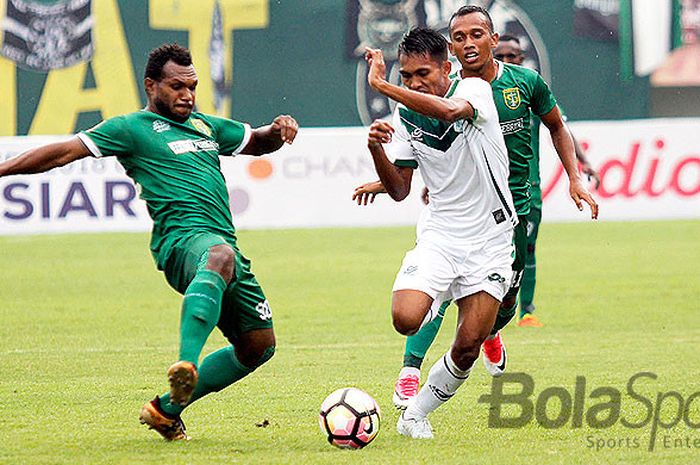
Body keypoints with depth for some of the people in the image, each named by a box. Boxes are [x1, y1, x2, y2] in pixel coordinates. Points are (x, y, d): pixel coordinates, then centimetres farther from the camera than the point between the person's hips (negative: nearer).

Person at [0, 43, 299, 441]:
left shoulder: (205, 125, 26)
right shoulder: (133, 128, 5)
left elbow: (257, 142, 38)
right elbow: (64, 152, 0)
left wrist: (278, 130, 15)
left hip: (224, 242, 9)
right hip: (184, 238, -9)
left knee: (259, 345, 9)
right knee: (220, 257, -44)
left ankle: (167, 409, 18)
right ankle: (186, 365, -64)